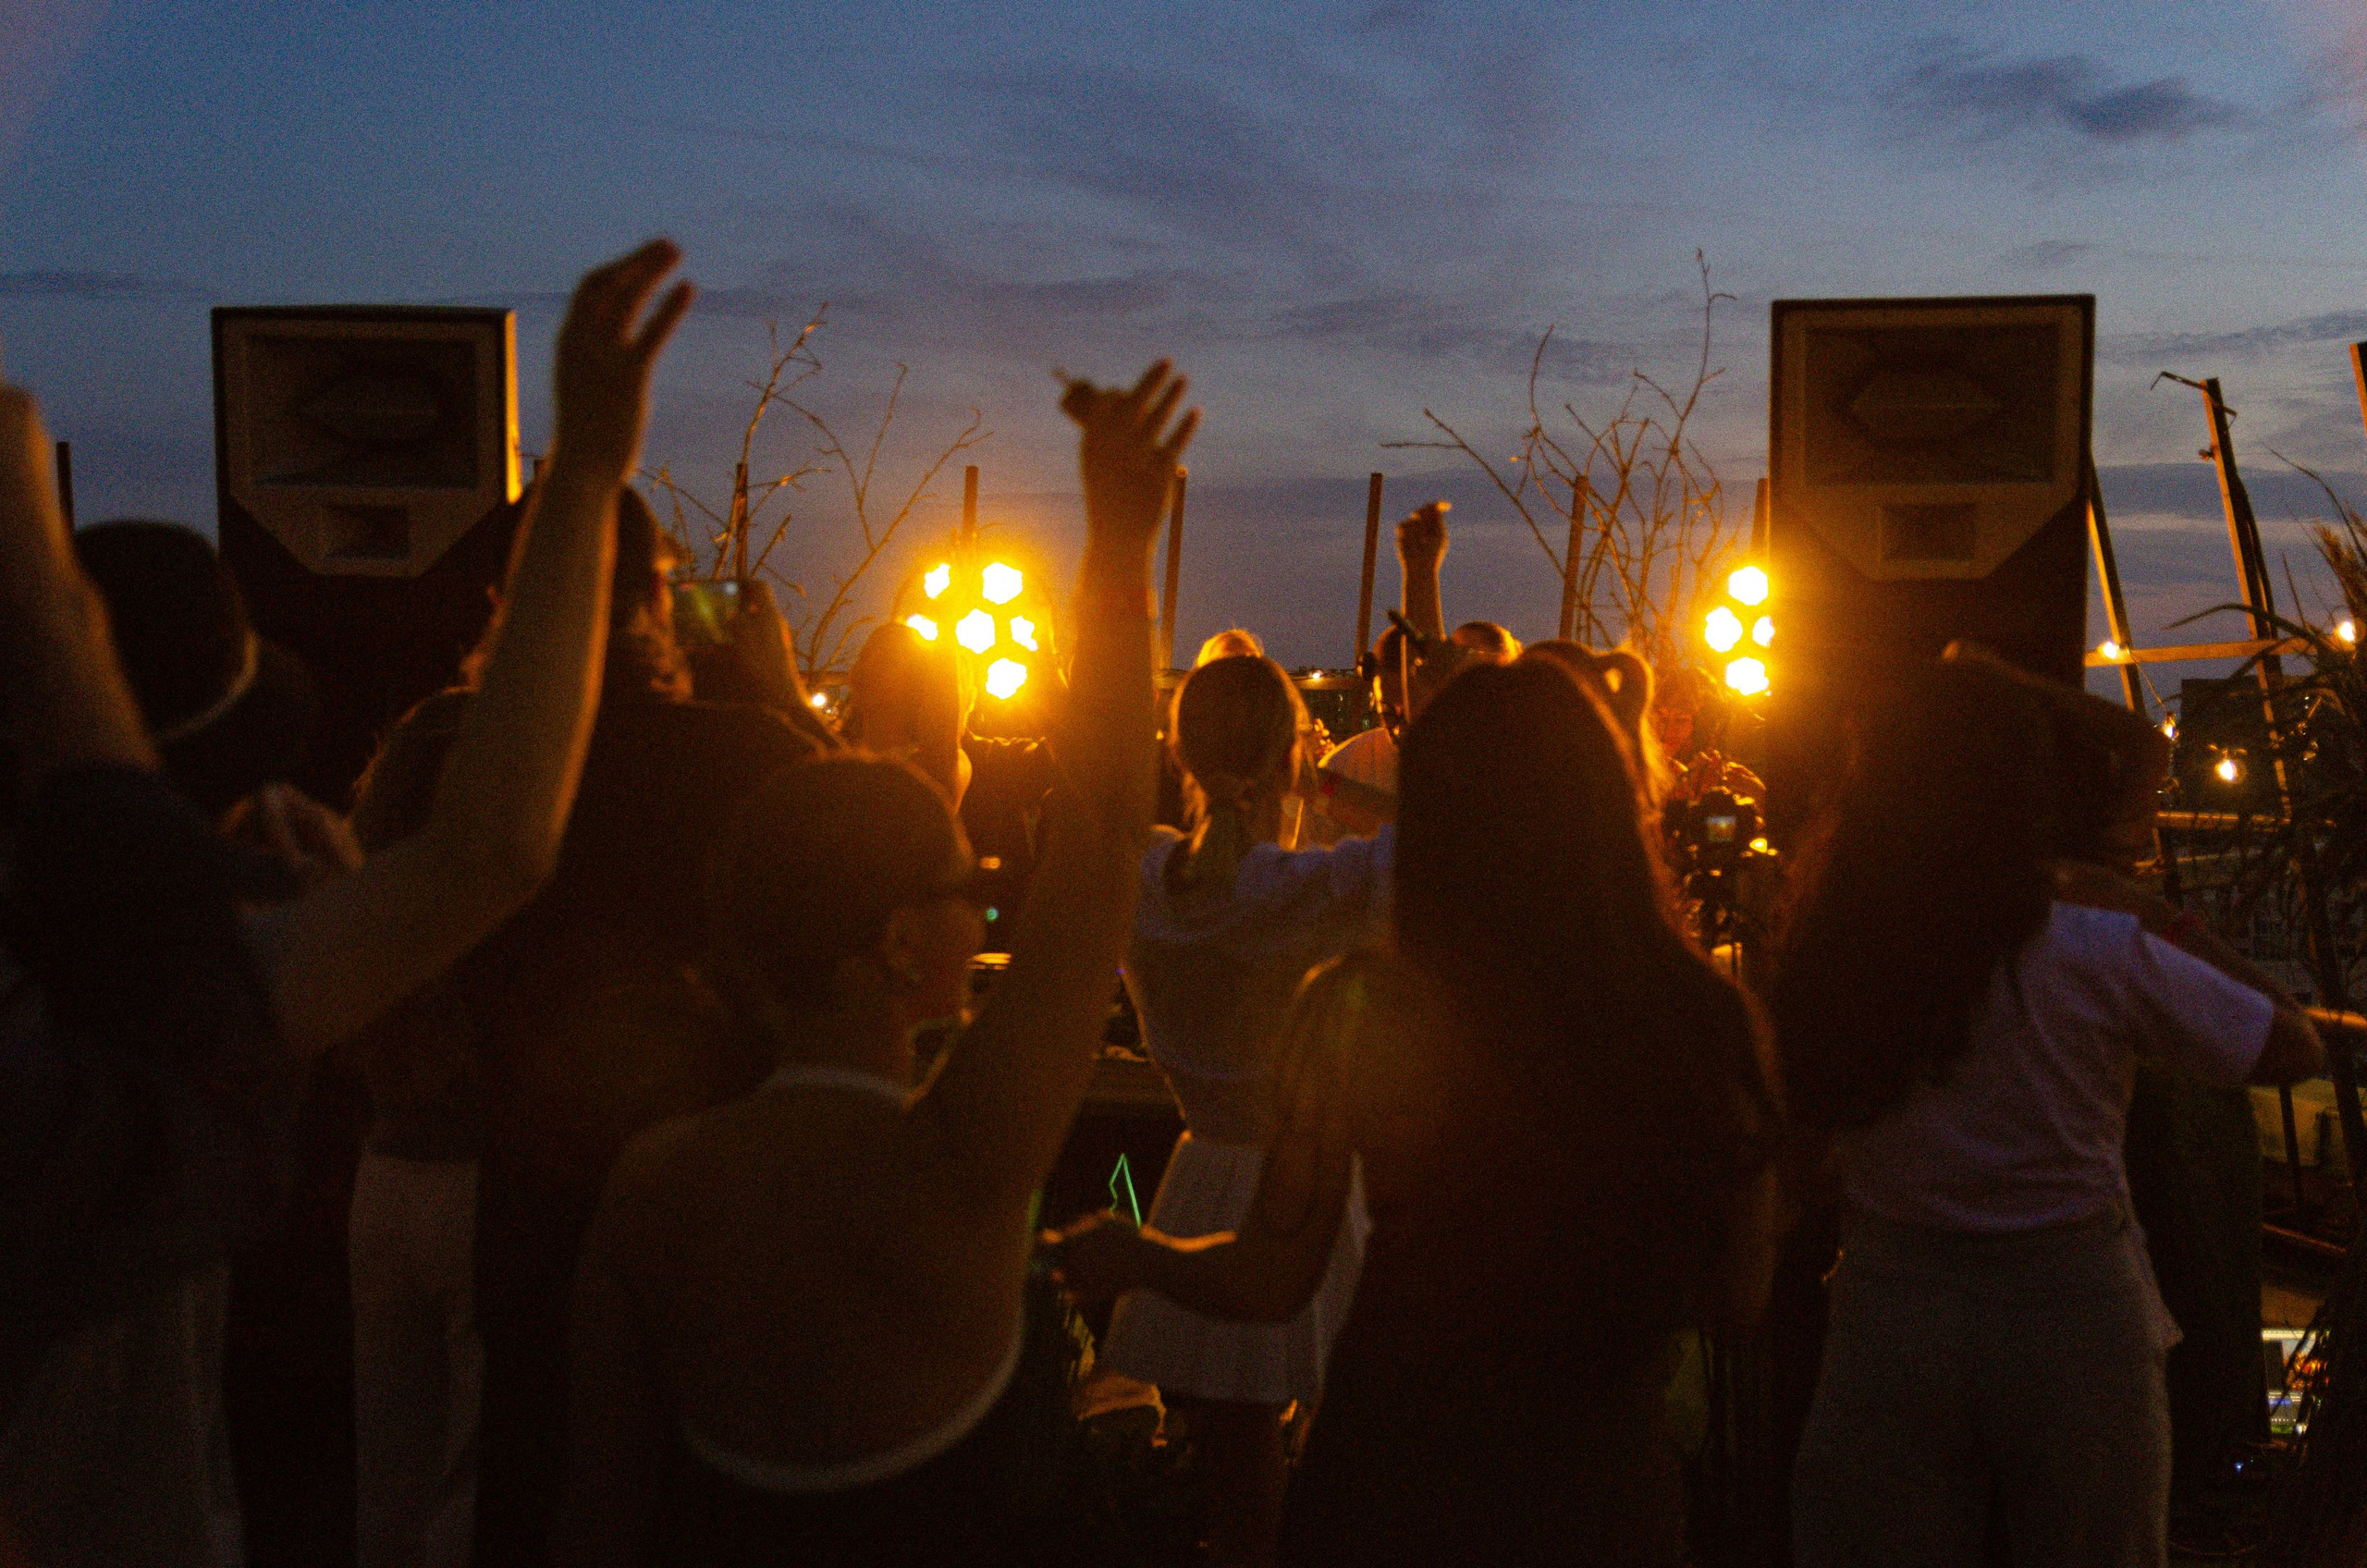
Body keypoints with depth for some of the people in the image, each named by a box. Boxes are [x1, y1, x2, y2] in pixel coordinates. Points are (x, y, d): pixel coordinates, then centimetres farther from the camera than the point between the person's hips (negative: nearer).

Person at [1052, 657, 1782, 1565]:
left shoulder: (1362, 1011, -17)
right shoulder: (1710, 1017, -10)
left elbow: (1267, 1284, -7)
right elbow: (1739, 1294, 1)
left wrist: (1128, 1255, 12)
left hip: (1395, 1490, -2)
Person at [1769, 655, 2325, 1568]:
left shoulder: (1828, 955, -11)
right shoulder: (2095, 953, -16)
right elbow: (2295, 1048, -4)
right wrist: (2154, 919, 3)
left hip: (1888, 1314, 2)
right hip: (2072, 1320, -1)